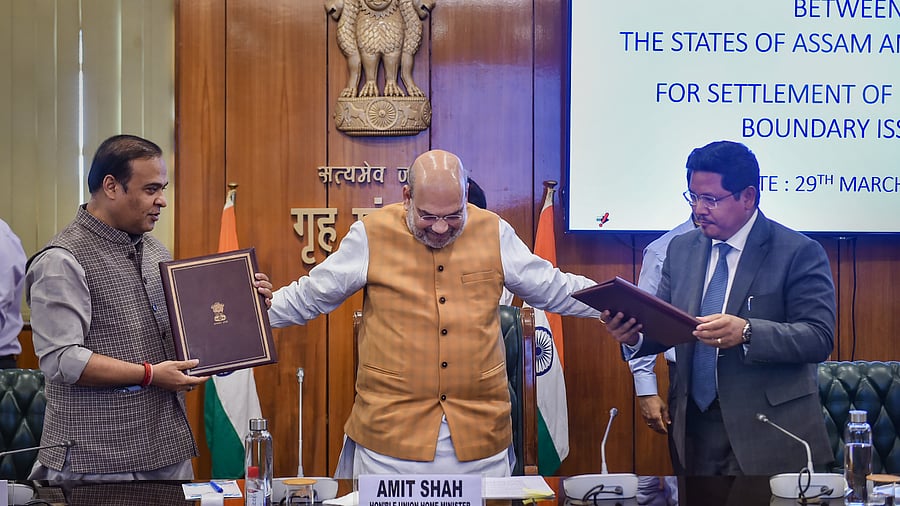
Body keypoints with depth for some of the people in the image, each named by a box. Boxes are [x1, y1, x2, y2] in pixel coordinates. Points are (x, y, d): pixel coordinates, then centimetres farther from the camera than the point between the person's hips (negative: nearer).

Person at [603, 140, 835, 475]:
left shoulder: (799, 253, -8)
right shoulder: (680, 249, 9)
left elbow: (819, 337, -16)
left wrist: (746, 332, -31)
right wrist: (633, 336, -12)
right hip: (695, 428, 5)